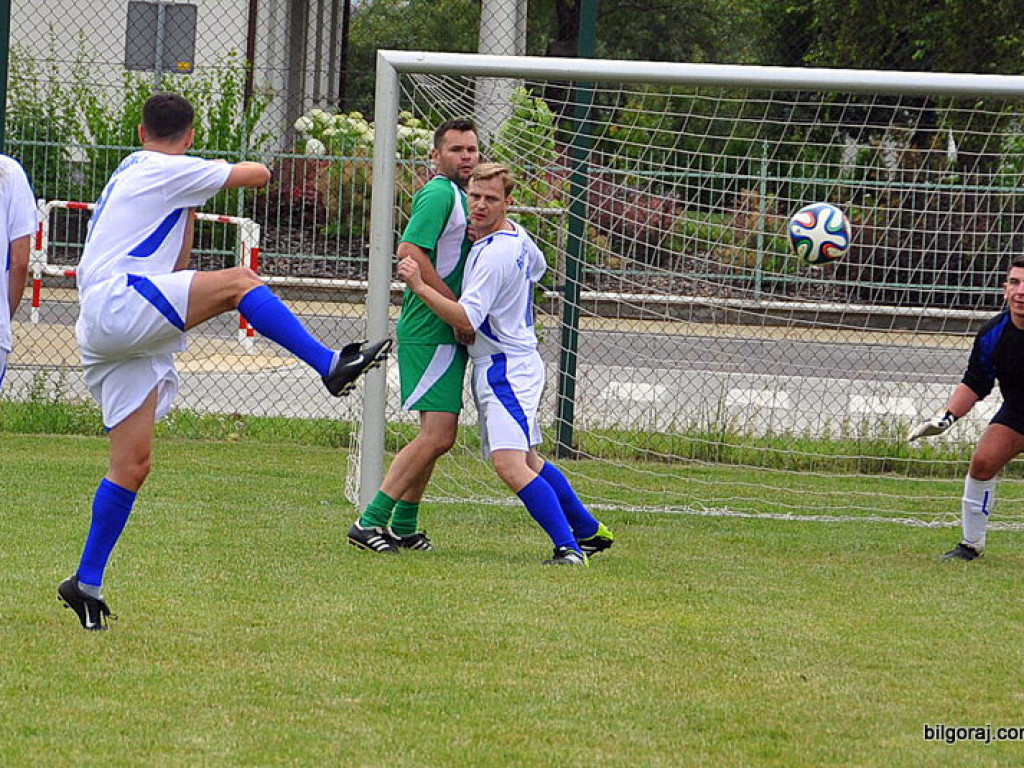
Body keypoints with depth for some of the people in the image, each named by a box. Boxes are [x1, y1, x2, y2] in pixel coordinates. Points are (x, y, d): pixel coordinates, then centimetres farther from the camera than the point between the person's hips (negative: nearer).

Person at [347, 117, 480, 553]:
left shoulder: (457, 196, 19)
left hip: (446, 333, 11)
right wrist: (458, 308, -22)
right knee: (439, 435, -15)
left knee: (436, 435, 15)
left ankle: (403, 528, 23)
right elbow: (409, 251, -24)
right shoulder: (440, 194, -13)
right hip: (432, 333, -11)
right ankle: (370, 522, -14)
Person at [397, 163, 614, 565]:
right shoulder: (517, 235, 7)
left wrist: (420, 286, -28)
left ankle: (567, 547, -27)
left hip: (504, 369, -11)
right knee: (527, 460, 23)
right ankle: (589, 531, 33)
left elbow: (466, 321, -26)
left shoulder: (494, 255, -22)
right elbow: (537, 267, 31)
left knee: (509, 464, -23)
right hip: (519, 361, 11)